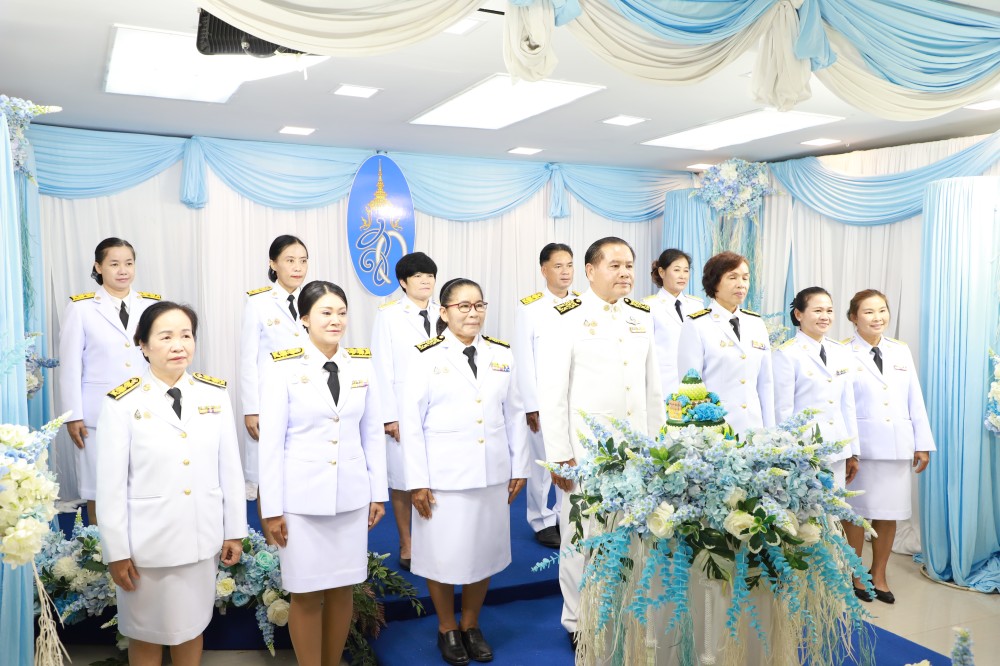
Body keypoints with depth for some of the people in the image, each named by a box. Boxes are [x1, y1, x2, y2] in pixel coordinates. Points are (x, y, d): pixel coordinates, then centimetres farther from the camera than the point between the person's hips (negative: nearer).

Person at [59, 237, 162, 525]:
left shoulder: (152, 304, 4)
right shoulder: (81, 307, -2)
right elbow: (70, 365, -1)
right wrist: (73, 416, -4)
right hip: (99, 413, -2)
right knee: (99, 490, 7)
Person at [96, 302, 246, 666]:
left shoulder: (215, 394, -3)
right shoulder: (122, 403, -11)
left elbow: (230, 468, 2)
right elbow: (111, 485, -8)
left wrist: (234, 531, 4)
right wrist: (117, 552, -7)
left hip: (203, 538, 2)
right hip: (147, 542, -2)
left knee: (191, 626, 19)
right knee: (147, 634, 16)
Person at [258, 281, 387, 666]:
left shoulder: (362, 365, 3)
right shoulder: (283, 368, -8)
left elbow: (373, 434, 7)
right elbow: (271, 442, -7)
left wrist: (378, 492, 7)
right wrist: (272, 508, -8)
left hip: (351, 496, 3)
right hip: (302, 499, -3)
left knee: (343, 589, 13)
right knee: (306, 594, 7)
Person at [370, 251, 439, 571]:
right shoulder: (388, 315, 0)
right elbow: (383, 368, -3)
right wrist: (389, 415, -7)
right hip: (403, 410, -2)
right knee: (403, 480, 4)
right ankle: (406, 546, 18)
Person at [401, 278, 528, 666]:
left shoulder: (501, 355, 6)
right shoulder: (427, 357, -5)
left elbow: (514, 414, 9)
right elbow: (412, 422, -6)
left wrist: (519, 467, 7)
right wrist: (417, 481, -8)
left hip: (492, 474, 4)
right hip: (444, 477, -3)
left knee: (484, 551, 13)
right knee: (443, 554, 6)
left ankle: (471, 625, 33)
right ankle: (447, 629, 29)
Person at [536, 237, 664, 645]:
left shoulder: (641, 318, 10)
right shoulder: (568, 319, -7)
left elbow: (653, 388, 15)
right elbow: (551, 393, -9)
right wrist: (559, 456, -11)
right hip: (586, 448, -4)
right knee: (583, 535, 5)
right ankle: (579, 622, 23)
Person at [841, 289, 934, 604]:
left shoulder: (901, 351, 9)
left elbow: (915, 400, 10)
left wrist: (923, 443, 7)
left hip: (897, 446, 4)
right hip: (860, 445, -4)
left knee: (889, 514, 9)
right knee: (856, 512, 6)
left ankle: (878, 575, 25)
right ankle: (855, 574, 23)